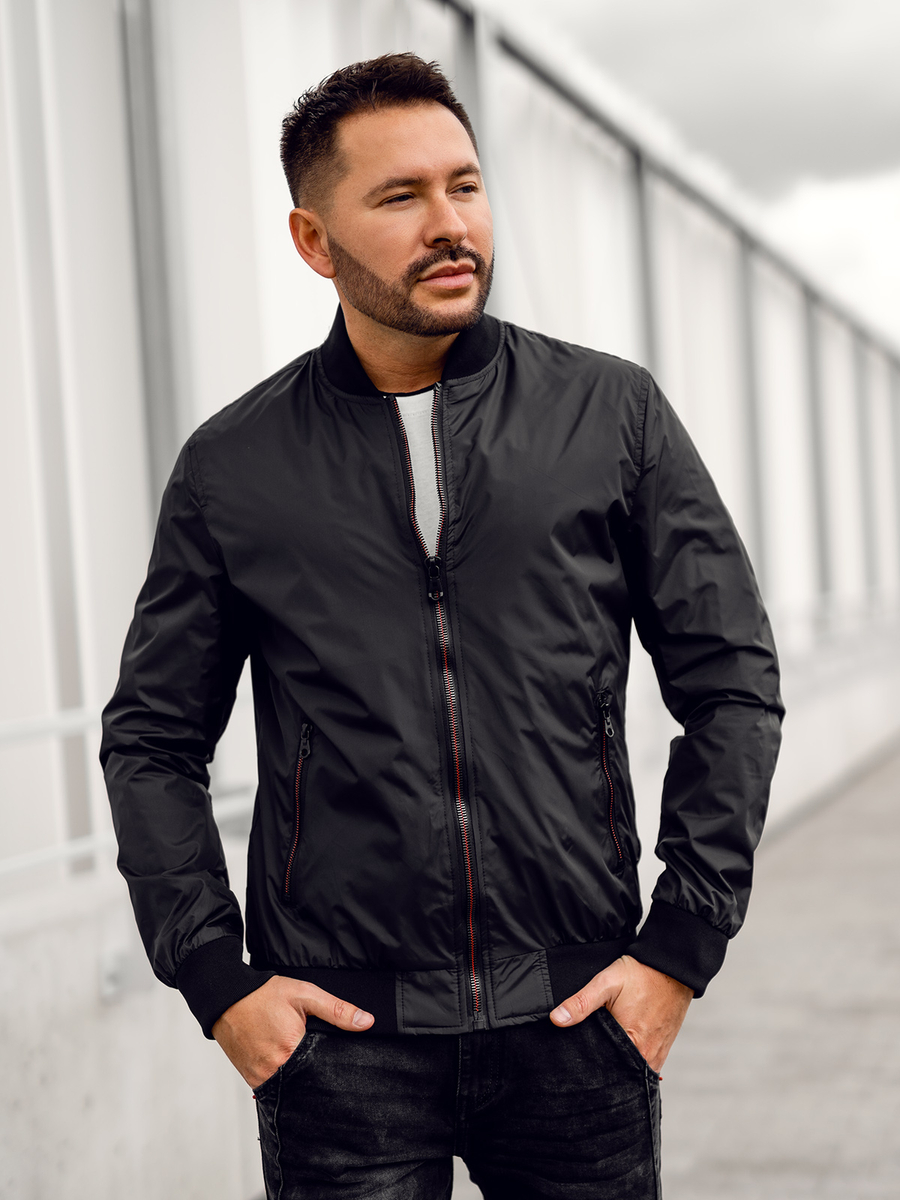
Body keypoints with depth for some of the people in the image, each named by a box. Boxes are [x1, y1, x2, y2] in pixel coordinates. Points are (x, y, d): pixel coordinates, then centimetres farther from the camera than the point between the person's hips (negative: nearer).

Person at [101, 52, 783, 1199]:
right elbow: (150, 738, 8)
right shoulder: (232, 467, 3)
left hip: (576, 1021, 1)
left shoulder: (612, 414, 2)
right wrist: (217, 978, -1)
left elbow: (732, 682, 4)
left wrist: (684, 944, -2)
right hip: (339, 1035, 0)